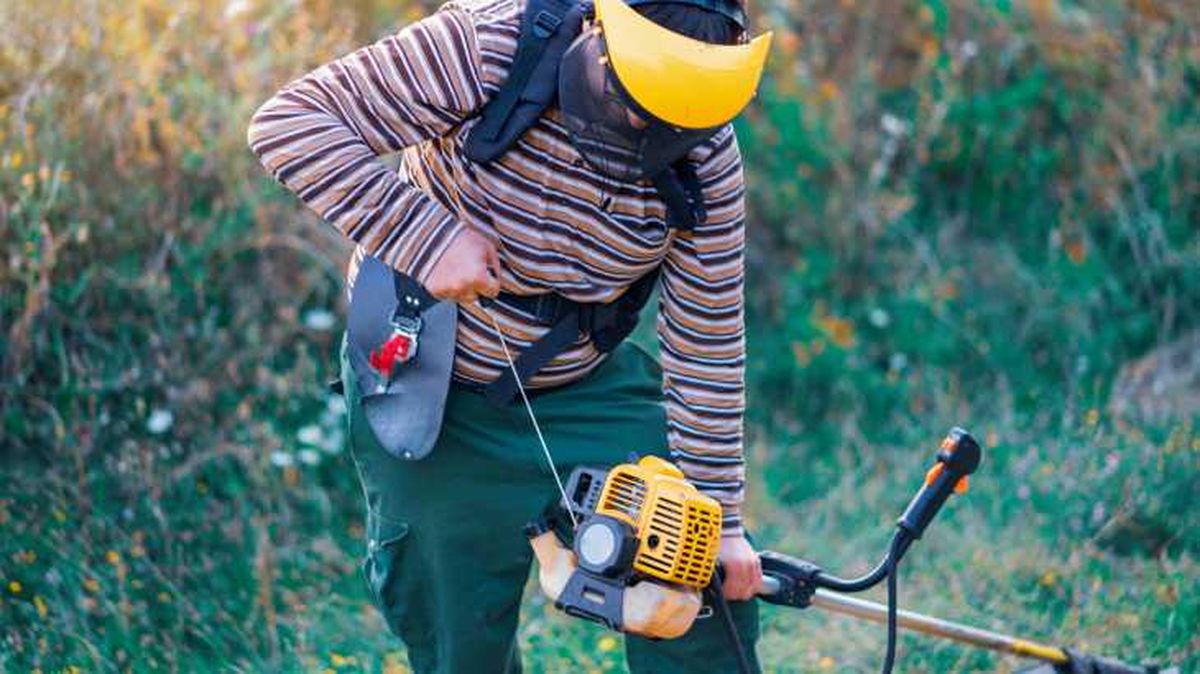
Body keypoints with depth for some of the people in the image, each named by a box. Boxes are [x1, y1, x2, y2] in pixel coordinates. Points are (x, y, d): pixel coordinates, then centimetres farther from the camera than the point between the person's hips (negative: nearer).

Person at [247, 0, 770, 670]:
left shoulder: (709, 158, -19)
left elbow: (707, 344, -11)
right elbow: (289, 121, -29)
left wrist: (719, 517, -8)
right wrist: (427, 240, -36)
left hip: (586, 388, 2)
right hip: (425, 385, -2)